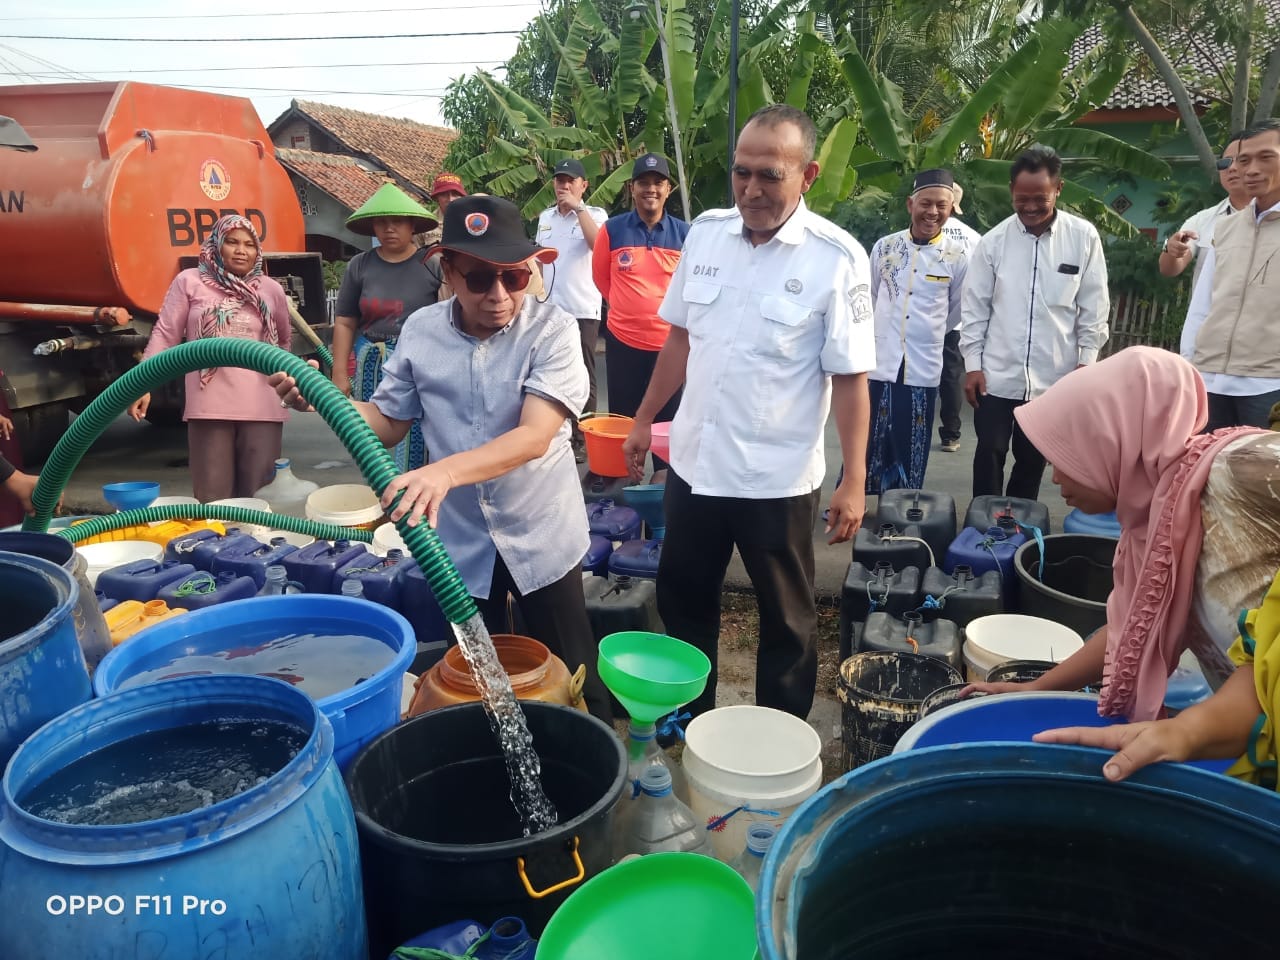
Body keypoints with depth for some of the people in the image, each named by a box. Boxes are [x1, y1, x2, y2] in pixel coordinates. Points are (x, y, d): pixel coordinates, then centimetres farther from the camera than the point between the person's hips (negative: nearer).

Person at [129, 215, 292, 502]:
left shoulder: (271, 289, 12)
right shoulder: (189, 281, 5)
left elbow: (284, 339, 27)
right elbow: (164, 335, 4)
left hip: (263, 408, 2)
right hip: (211, 406, -2)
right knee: (212, 501, -1)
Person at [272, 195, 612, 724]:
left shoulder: (552, 328, -16)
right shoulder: (420, 331, -5)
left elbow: (535, 436, -28)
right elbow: (388, 422, 6)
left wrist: (444, 471, -42)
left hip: (541, 536, -3)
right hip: (459, 539, 3)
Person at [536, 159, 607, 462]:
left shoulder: (595, 215, -2)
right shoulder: (545, 217, 13)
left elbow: (598, 244, -23)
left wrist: (578, 208, -19)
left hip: (582, 309, -5)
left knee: (582, 377, 1)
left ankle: (581, 438, 9)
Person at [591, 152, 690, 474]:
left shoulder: (684, 233, -3)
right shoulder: (612, 229, -3)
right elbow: (600, 276, 12)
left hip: (669, 341, 0)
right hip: (622, 339, 0)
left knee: (666, 418, 9)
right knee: (622, 417, 10)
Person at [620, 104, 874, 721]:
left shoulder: (837, 259, -12)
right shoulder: (705, 231, 1)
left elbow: (850, 378, -12)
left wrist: (854, 481, -14)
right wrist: (645, 418, 13)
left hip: (778, 477, -5)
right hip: (694, 461, 5)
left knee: (785, 619, 13)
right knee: (682, 600, 20)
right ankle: (687, 718, 42)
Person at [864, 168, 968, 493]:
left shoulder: (959, 256, -3)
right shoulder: (884, 246, 0)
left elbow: (957, 311, 10)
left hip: (923, 370, -1)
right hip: (878, 363, 1)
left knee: (910, 455, 8)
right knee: (866, 446, 7)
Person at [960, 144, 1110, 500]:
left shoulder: (1083, 237, -3)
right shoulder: (994, 241, -3)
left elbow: (1093, 306, 1)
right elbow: (974, 308, 1)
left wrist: (1086, 362, -3)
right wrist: (972, 364, -2)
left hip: (1053, 377, 1)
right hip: (997, 374, 0)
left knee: (1033, 459, 12)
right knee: (990, 453, 2)